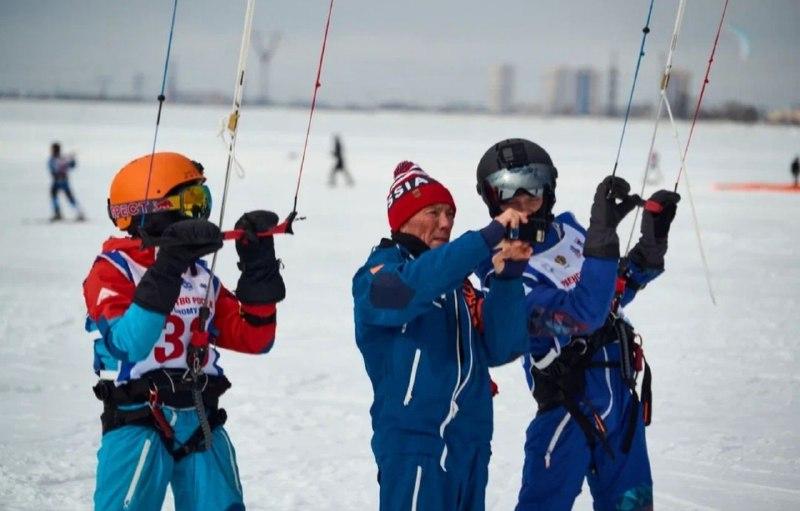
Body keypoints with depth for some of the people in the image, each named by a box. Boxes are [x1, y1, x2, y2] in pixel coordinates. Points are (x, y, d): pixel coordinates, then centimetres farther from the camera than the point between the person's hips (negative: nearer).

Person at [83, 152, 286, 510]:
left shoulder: (199, 275, 13)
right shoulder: (113, 270, -6)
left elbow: (254, 338, 10)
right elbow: (128, 344, -25)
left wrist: (259, 264, 1)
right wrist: (166, 271, -31)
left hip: (201, 424, 6)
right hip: (138, 424, -6)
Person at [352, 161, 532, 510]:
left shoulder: (458, 281, 15)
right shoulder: (378, 274, -2)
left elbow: (501, 348, 3)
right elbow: (411, 289, -27)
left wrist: (509, 277, -12)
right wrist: (487, 238, -32)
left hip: (472, 444, 7)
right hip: (415, 445, -7)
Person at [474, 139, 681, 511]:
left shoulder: (567, 229, 4)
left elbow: (612, 292, 19)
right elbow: (581, 314, -31)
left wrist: (652, 243, 4)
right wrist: (602, 237, -39)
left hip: (621, 396, 7)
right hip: (569, 406, -7)